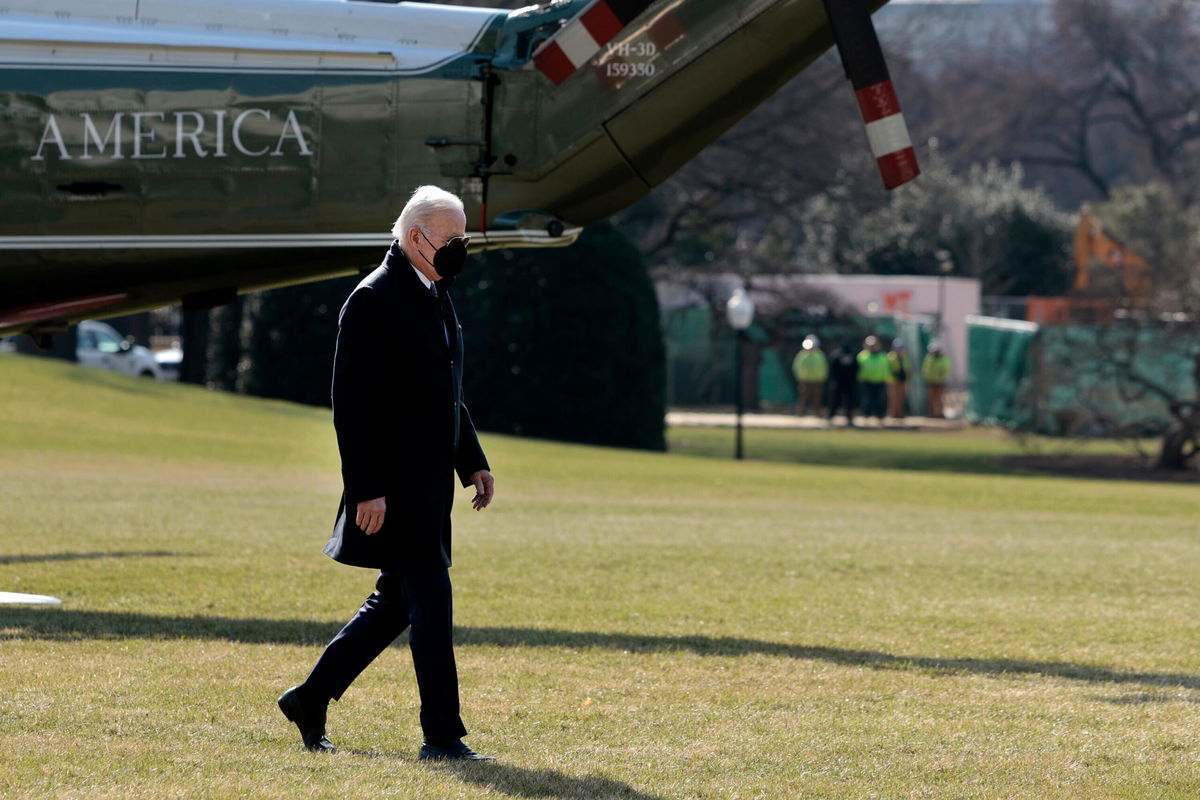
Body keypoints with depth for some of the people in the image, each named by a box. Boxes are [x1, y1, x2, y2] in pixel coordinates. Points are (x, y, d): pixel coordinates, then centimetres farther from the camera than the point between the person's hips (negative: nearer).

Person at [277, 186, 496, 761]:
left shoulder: (435, 297, 15)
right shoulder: (374, 301, -14)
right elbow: (352, 404, -18)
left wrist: (472, 462, 17)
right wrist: (366, 490, -22)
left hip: (428, 485, 10)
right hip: (394, 486, -9)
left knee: (396, 602, 14)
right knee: (429, 600, -9)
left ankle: (311, 699, 24)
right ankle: (442, 736, -5)